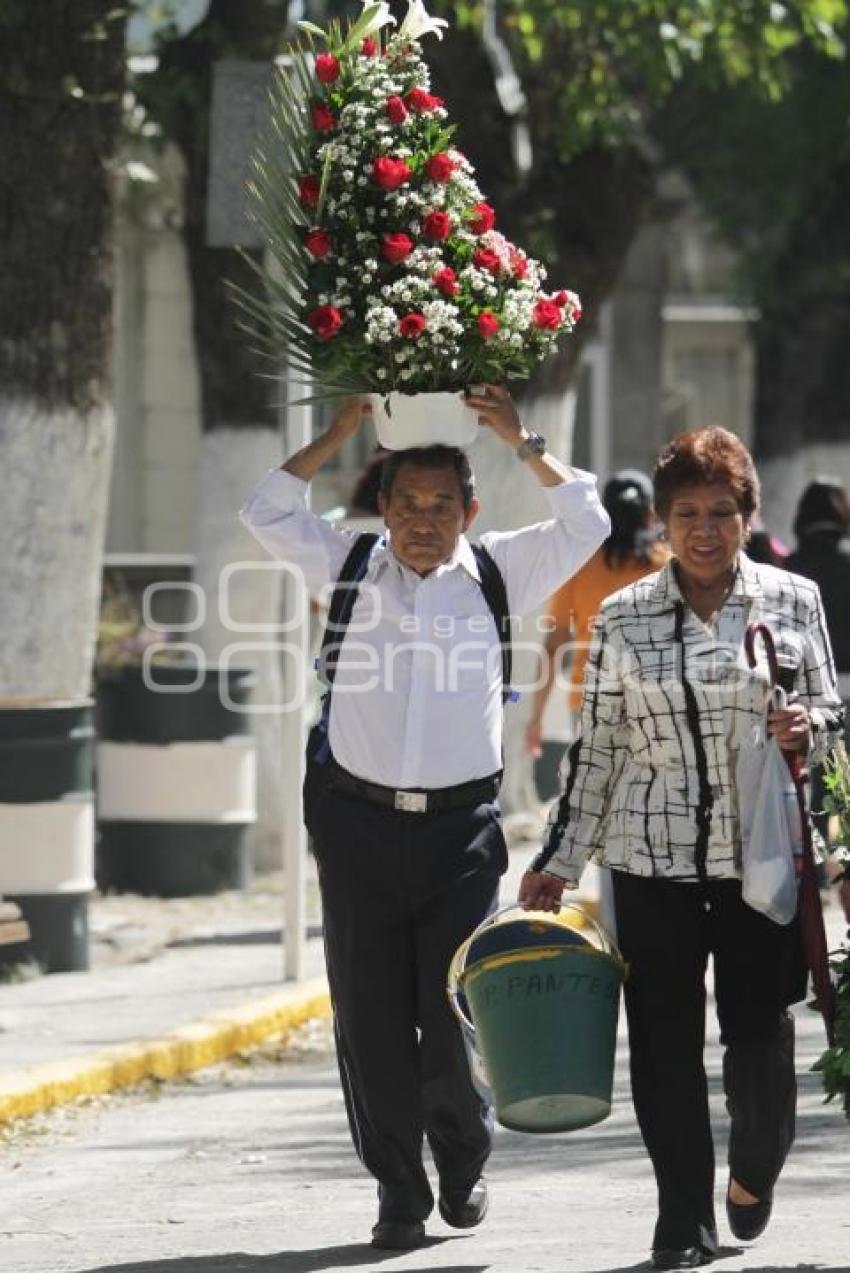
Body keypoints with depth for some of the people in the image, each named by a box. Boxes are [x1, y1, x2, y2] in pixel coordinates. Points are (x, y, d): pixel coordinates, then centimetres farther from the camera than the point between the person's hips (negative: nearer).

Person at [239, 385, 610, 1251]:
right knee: (371, 1020, 2)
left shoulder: (499, 573, 5)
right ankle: (398, 1194, 13)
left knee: (454, 1018, -2)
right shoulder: (349, 569, 6)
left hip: (461, 825, -1)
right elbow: (267, 513, 0)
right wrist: (337, 436, -2)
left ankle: (463, 1161, 26)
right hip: (359, 822, 1)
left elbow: (585, 523, 1)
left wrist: (522, 443, -5)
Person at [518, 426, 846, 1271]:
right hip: (653, 860, 1)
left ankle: (754, 1171, 28)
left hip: (761, 855, -1)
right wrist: (559, 862, 8)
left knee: (759, 1033, -2)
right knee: (664, 1042, 0)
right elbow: (597, 749, 9)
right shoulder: (623, 618, 4)